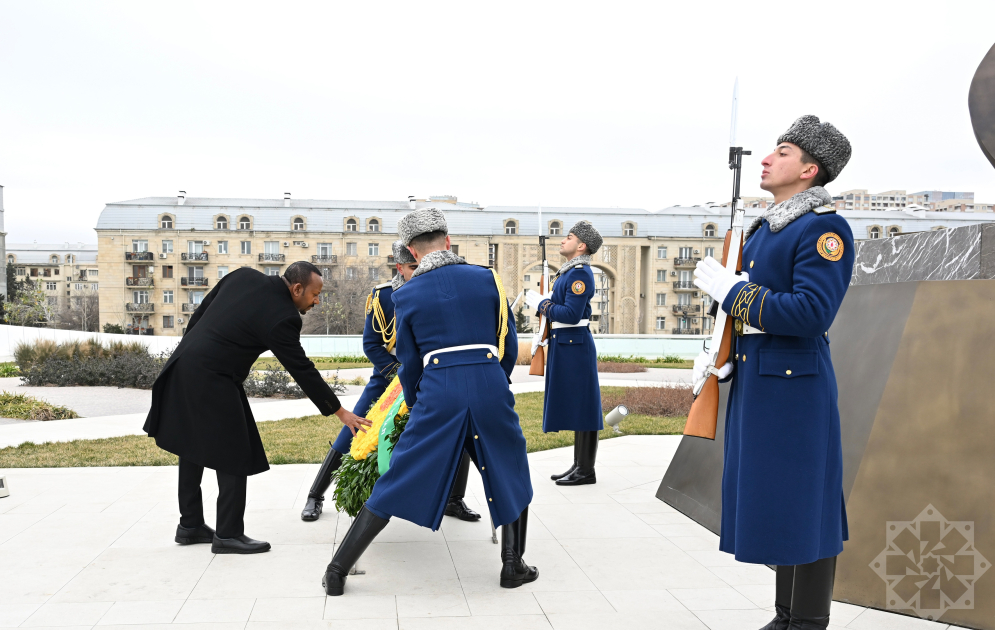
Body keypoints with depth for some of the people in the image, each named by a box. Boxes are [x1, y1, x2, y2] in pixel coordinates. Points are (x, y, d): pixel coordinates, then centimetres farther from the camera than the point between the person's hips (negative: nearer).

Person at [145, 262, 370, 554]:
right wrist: (340, 412, -7)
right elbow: (302, 371, -13)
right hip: (211, 380, -9)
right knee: (235, 455, 1)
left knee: (193, 446, 17)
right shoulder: (281, 318, -16)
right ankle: (228, 534, 7)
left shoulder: (243, 276, 4)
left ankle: (190, 524, 29)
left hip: (183, 367, 9)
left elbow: (200, 311, 11)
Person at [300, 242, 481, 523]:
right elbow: (371, 345, -11)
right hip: (388, 376, -1)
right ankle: (315, 497, 17)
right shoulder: (382, 296, -14)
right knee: (351, 435, -3)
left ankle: (454, 500, 13)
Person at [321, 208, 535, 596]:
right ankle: (513, 567, 27)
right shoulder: (487, 279, 7)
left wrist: (414, 405, 25)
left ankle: (337, 571, 13)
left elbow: (409, 363, 9)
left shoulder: (407, 295, 5)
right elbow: (509, 344, 12)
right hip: (491, 389, 1)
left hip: (437, 393, -1)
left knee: (396, 486, 7)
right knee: (511, 477, 22)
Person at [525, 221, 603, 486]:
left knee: (580, 405, -4)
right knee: (573, 406, 14)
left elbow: (571, 314, -22)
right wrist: (541, 302, 8)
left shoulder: (580, 273, -15)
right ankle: (579, 465, 22)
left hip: (574, 346, -10)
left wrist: (540, 303, -12)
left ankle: (586, 470, 4)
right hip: (565, 345, 10)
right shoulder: (569, 271, 16)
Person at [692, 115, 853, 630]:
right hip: (755, 385, 9)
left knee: (802, 507, 0)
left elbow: (810, 313, -25)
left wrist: (731, 289, -19)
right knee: (772, 506, 17)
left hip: (794, 390, -9)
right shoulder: (762, 228, 14)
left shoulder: (825, 229, -14)